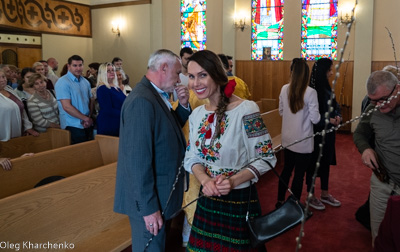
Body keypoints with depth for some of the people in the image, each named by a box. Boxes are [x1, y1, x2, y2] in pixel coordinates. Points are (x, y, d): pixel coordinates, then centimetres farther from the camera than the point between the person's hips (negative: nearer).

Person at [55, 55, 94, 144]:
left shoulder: (85, 82, 13)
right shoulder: (63, 82, -10)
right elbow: (67, 107, -17)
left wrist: (89, 117, -5)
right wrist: (86, 118, -12)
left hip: (87, 125, 7)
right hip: (73, 126, -6)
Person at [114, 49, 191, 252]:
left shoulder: (155, 95, 7)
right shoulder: (142, 100, -24)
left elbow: (169, 132, 15)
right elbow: (138, 159, -27)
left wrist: (183, 105, 0)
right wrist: (148, 207, -23)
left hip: (161, 193, 10)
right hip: (150, 199, -10)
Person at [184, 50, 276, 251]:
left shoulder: (246, 110, -18)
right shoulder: (196, 115, 1)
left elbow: (267, 157, -15)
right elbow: (191, 157, 5)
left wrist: (234, 181, -26)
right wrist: (205, 180, -15)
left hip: (239, 200, -5)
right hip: (207, 201, 5)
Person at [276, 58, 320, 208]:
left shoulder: (284, 89, -3)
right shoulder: (310, 92, -17)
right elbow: (315, 119, -14)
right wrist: (324, 117, 5)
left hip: (288, 139, 5)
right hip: (303, 142, -5)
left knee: (286, 169, 20)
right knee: (299, 174, 7)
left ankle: (280, 201, 32)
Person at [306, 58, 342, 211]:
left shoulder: (327, 88, 7)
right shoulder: (312, 90, -18)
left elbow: (335, 106, 13)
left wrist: (338, 116, -6)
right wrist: (328, 120, -22)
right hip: (315, 133, -8)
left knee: (326, 162, 17)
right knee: (313, 163, 5)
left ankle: (325, 194, 33)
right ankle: (311, 196, 21)